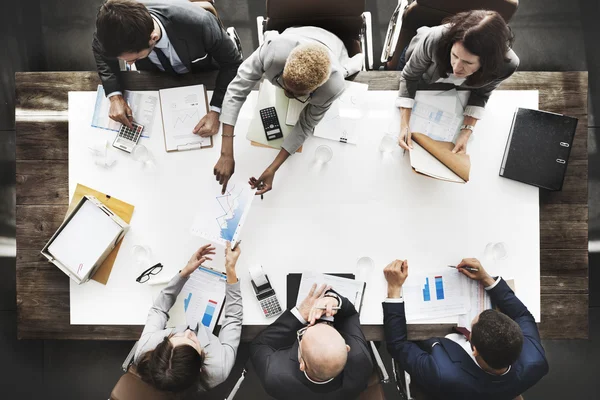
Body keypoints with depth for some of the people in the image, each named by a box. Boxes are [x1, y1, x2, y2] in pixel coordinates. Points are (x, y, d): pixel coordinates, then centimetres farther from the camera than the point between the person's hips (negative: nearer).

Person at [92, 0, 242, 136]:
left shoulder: (198, 23, -47)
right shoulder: (118, 26, -36)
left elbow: (232, 63, -31)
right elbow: (100, 49, -13)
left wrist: (215, 111, -39)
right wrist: (115, 96, -27)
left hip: (200, 75, -2)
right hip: (155, 76, 2)